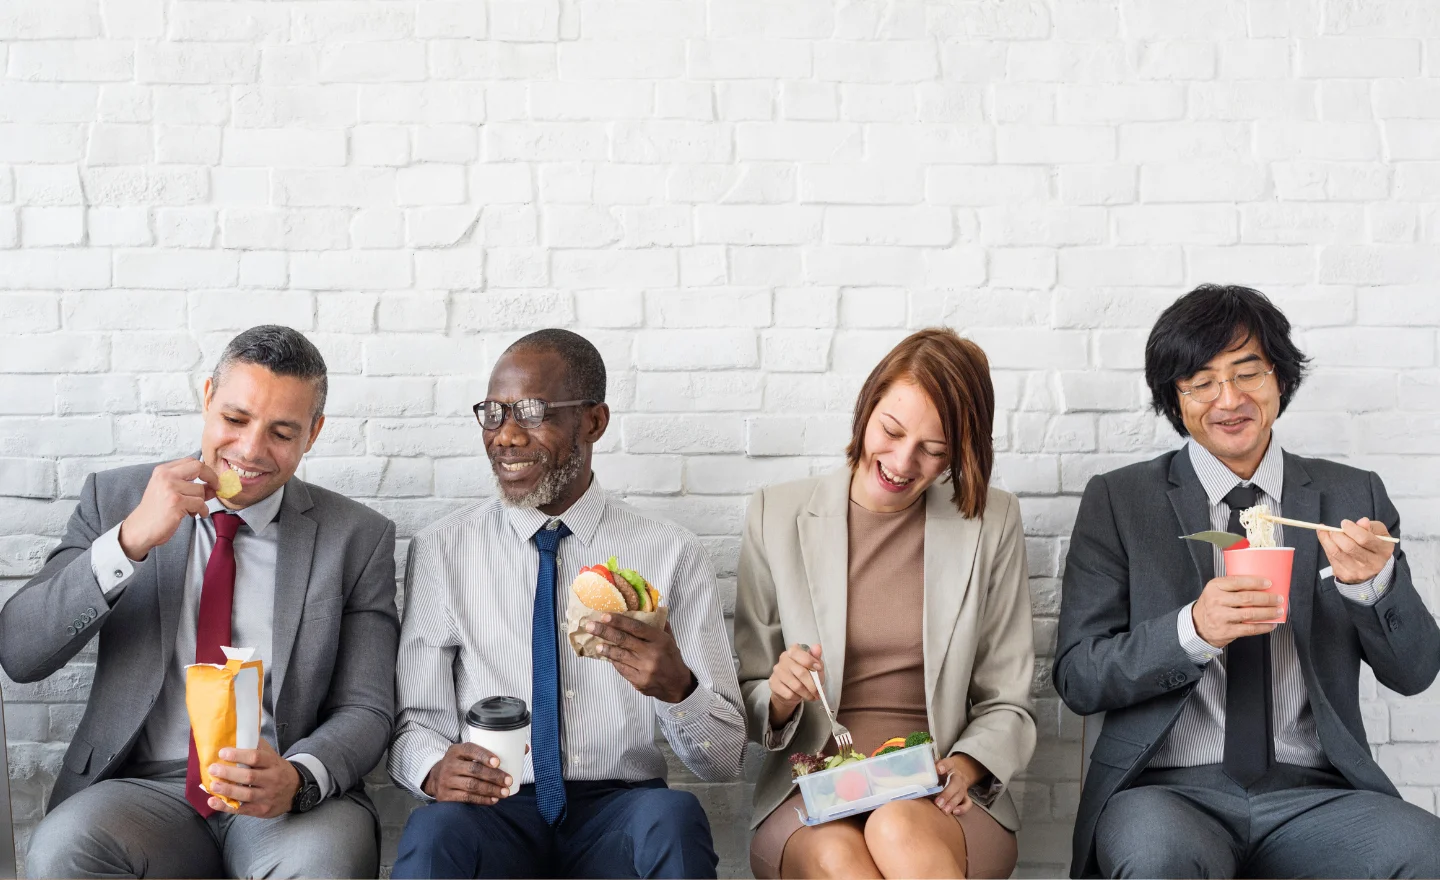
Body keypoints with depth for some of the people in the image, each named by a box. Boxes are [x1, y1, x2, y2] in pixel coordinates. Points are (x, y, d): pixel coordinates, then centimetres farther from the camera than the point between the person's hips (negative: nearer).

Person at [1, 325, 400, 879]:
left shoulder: (358, 538, 3)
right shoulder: (116, 499, 6)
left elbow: (365, 709, 2)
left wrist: (298, 778, -21)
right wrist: (130, 541, -17)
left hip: (284, 797, -1)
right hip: (146, 787, 2)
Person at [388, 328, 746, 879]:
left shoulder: (672, 554, 4)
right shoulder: (441, 550, 6)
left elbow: (724, 761, 2)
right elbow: (416, 719, 7)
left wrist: (676, 687, -21)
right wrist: (433, 769, -17)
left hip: (620, 814, 1)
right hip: (492, 813, -1)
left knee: (673, 817, -32)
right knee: (436, 829, -33)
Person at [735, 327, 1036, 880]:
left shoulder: (991, 523, 6)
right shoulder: (777, 515, 6)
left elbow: (1007, 705, 9)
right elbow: (747, 705, 9)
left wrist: (964, 767, -12)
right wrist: (779, 698, -14)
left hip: (938, 798, 0)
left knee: (899, 830, -35)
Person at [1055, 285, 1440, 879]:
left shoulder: (1353, 497, 12)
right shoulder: (1117, 501, 6)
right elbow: (1078, 679, -1)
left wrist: (1373, 580, -13)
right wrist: (1192, 630, -18)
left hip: (1314, 795, 3)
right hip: (1169, 792, -2)